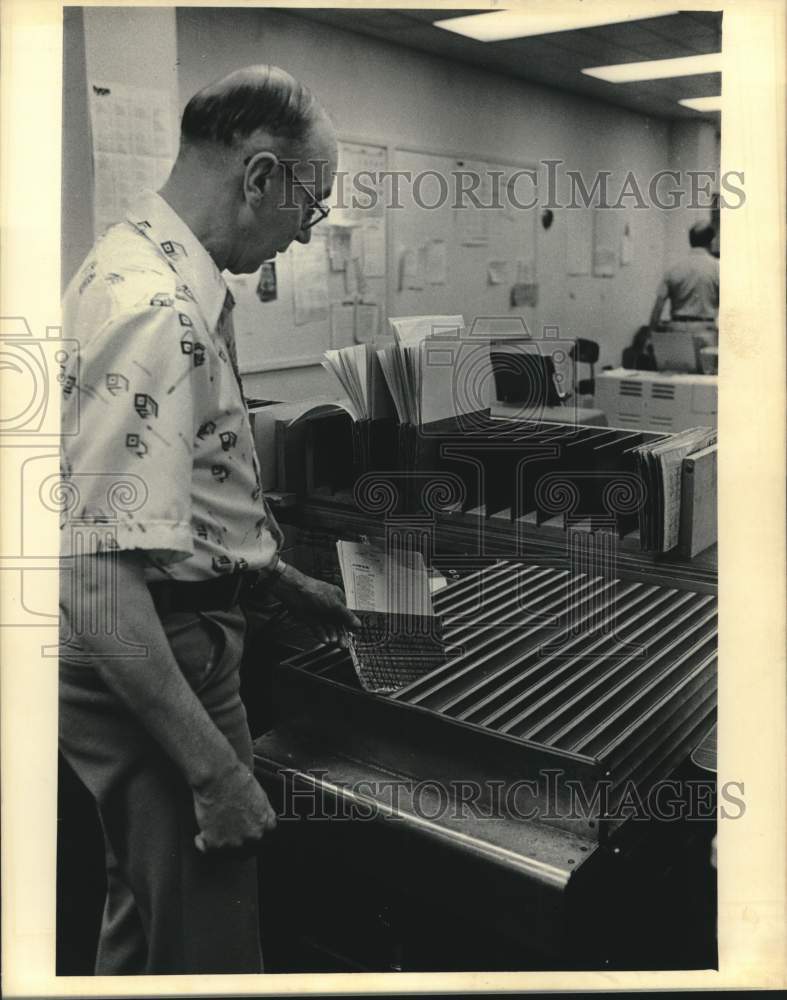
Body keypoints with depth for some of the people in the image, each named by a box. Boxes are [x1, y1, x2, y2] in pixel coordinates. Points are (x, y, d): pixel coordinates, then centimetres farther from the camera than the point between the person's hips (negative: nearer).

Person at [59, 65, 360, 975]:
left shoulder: (136, 262, 7)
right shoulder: (157, 311, -26)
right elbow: (97, 578, -30)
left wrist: (283, 583, 22)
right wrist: (215, 769, -24)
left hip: (170, 640, 10)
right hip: (152, 670, -10)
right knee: (206, 946, 9)